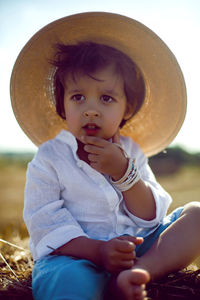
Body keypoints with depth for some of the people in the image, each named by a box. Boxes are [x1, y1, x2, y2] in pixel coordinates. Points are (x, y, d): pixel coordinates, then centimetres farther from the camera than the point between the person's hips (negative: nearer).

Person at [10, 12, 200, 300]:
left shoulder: (130, 153, 10)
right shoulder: (49, 159, 0)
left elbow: (150, 218, 3)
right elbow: (45, 225, -9)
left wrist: (123, 172, -14)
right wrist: (97, 250, -25)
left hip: (138, 246, 6)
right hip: (78, 254, -6)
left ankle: (133, 275, -27)